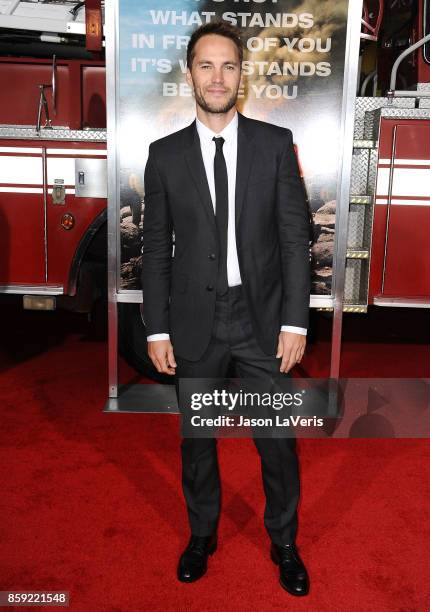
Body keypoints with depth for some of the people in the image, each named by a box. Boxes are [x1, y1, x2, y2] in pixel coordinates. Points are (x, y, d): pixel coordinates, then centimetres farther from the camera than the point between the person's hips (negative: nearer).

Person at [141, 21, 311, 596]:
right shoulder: (165, 154, 2)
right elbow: (155, 247, 3)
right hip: (195, 322, 1)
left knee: (278, 440, 10)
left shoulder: (275, 143, 0)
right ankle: (202, 535, 39)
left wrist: (295, 320, -8)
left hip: (263, 317, 0)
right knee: (196, 439, 16)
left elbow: (295, 236, -2)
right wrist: (157, 329, -1)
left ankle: (284, 543, 34)